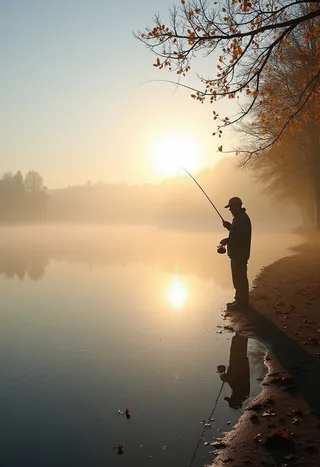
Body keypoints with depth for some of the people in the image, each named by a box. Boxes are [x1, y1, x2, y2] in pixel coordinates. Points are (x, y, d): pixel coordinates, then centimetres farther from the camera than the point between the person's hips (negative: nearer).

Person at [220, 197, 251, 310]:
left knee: (240, 277, -6)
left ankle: (242, 301, 1)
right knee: (238, 277, 16)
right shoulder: (239, 217, 16)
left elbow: (242, 236, -25)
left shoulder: (243, 218, -18)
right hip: (237, 252, 11)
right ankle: (239, 299, 24)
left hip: (240, 253, -11)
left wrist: (228, 241, -19)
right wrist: (228, 226, 11)